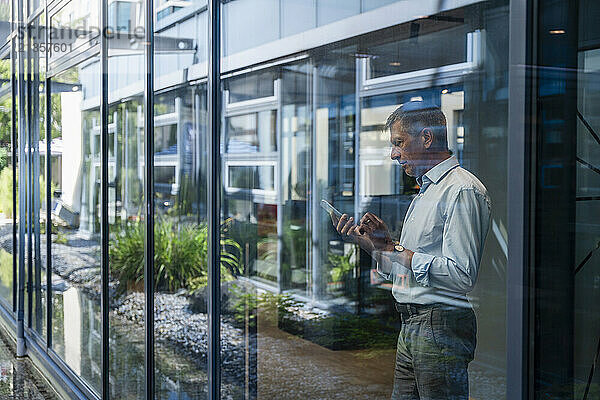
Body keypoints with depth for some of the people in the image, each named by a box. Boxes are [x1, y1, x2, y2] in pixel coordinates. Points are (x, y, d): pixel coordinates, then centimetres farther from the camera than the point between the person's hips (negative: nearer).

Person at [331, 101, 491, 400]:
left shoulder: (463, 191, -12)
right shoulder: (424, 192, 20)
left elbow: (462, 276, -22)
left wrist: (395, 249, -16)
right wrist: (365, 241, 8)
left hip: (441, 328, -9)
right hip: (410, 327, 9)